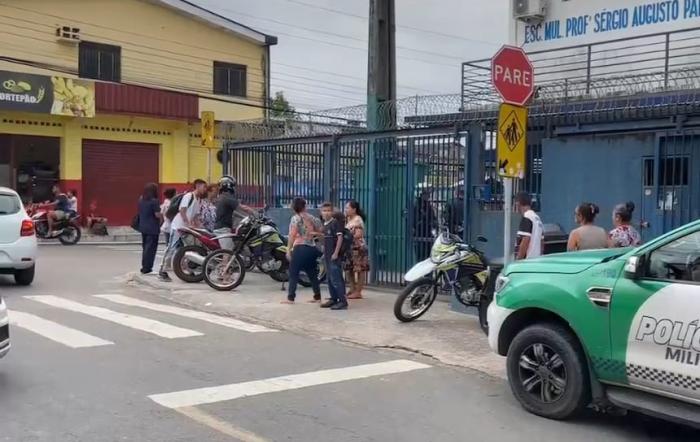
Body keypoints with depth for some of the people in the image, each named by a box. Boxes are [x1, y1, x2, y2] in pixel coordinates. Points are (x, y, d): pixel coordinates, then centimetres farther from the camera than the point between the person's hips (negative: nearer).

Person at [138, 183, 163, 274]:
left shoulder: (141, 200, 7)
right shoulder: (154, 201, -17)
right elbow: (157, 214, -20)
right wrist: (162, 214, 1)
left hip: (143, 227, 8)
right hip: (152, 228, -8)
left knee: (145, 247, 17)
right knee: (151, 248, -2)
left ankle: (144, 267, 22)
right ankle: (147, 268, -2)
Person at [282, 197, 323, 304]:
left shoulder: (295, 218, -6)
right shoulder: (312, 218, 10)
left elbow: (292, 235, -13)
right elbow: (320, 232, 11)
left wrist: (288, 250, -11)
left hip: (299, 248, -6)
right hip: (312, 248, 6)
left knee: (293, 274, -1)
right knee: (312, 274, 14)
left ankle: (290, 298, -4)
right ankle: (317, 297, 17)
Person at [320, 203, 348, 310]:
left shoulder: (335, 222, -11)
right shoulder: (325, 224, 13)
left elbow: (340, 237, -16)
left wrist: (336, 253, -19)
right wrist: (324, 253, 18)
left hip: (334, 256, -9)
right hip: (327, 256, 9)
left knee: (336, 279, -10)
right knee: (330, 279, 14)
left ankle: (343, 301, -7)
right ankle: (334, 299, 24)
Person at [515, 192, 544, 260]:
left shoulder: (526, 219, -13)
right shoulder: (537, 218, 15)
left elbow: (525, 241, -21)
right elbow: (542, 243, 19)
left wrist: (518, 260, -18)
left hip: (527, 260, -9)